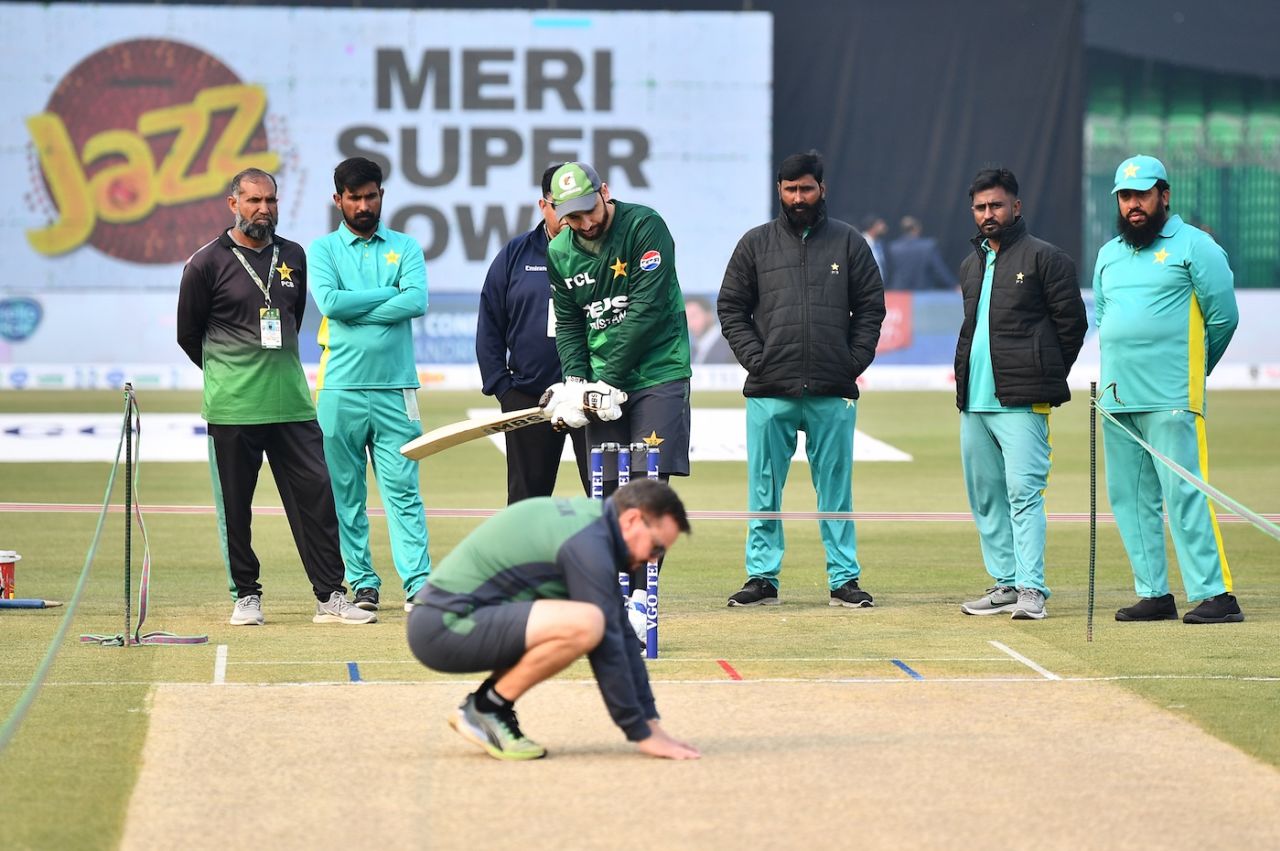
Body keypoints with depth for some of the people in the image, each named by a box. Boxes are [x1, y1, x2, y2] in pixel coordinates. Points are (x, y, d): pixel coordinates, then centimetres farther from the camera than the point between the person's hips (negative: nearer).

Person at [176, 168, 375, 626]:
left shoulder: (294, 257, 10)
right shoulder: (207, 263, -2)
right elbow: (188, 334, 6)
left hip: (291, 403, 3)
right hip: (231, 409, -3)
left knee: (316, 493, -2)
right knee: (235, 506, 2)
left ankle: (330, 597, 1)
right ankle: (246, 596, 14)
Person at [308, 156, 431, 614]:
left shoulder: (405, 247, 11)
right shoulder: (323, 249, 9)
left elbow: (417, 301, -7)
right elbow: (329, 301, -10)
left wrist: (355, 310, -10)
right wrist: (387, 294, -5)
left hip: (395, 387, 0)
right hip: (340, 388, 0)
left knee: (403, 487, -5)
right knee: (346, 492, 2)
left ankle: (418, 582, -9)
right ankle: (362, 583, 9)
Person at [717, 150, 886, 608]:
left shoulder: (849, 242, 8)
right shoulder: (756, 243, 8)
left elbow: (871, 307, 9)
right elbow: (731, 307, 9)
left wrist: (855, 362, -2)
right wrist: (754, 358, -3)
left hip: (833, 395, 0)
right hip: (770, 393, 0)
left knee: (835, 488, 3)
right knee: (764, 490, 2)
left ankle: (844, 578, 7)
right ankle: (762, 577, 8)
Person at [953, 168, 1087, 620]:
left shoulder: (1045, 258, -4)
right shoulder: (971, 265, 19)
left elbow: (1072, 323, -4)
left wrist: (1044, 375, -1)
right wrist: (965, 375, 15)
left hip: (1021, 402, -8)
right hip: (973, 400, 8)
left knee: (1024, 492, -13)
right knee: (985, 497, 10)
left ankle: (1031, 589, -15)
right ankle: (1005, 583, 17)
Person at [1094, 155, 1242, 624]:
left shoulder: (1194, 246, -1)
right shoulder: (1109, 255, 18)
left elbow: (1224, 316, -1)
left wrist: (1189, 368, 9)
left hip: (1171, 398, -7)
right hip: (1117, 397, 7)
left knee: (1185, 494, -13)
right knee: (1129, 498, 5)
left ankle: (1214, 594, -14)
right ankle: (1154, 594, 11)